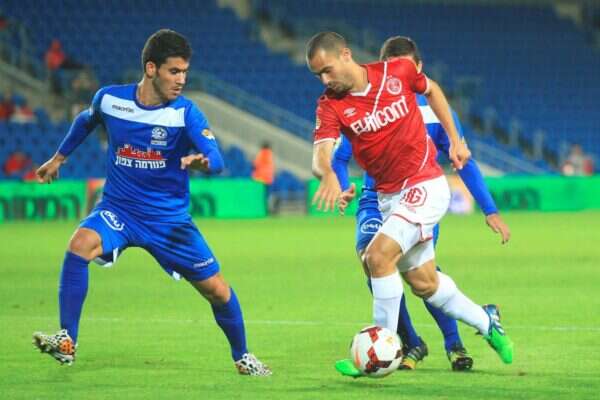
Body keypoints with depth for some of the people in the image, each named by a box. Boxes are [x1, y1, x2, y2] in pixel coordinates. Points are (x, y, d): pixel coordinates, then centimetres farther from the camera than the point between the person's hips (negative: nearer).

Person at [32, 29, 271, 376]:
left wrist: (200, 161, -49)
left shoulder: (186, 112, -14)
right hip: (118, 209, 0)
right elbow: (86, 122, 18)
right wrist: (59, 158, 28)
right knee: (81, 244, -31)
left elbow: (217, 160, -26)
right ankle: (67, 341, -24)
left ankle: (242, 356, 29)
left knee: (216, 289, 0)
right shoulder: (110, 99, -7)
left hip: (170, 217, 0)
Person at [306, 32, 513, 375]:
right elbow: (321, 153, -25)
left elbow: (431, 90, 10)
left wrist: (455, 139, 7)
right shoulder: (330, 106, -9)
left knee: (378, 256, -22)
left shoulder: (399, 72, -12)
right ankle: (485, 320, 37)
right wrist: (327, 174, -48)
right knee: (423, 282, 13)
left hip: (425, 185, -5)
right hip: (389, 196, 5)